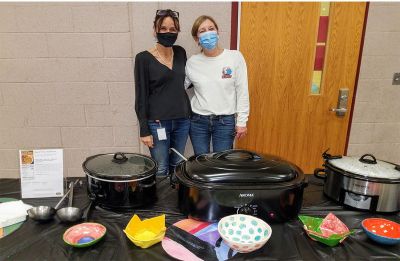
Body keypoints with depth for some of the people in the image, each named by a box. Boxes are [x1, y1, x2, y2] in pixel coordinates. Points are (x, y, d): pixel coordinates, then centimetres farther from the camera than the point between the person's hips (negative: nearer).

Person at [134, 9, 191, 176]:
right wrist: (144, 130, -10)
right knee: (161, 169, 7)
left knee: (177, 166, 16)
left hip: (182, 120, 5)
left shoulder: (180, 53, 5)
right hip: (157, 122, -4)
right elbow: (141, 97, -8)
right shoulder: (144, 58, -8)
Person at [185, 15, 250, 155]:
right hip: (198, 121, 2)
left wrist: (241, 121, -3)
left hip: (225, 121, -1)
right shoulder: (192, 62, -2)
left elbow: (242, 92, -4)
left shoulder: (235, 57, -7)